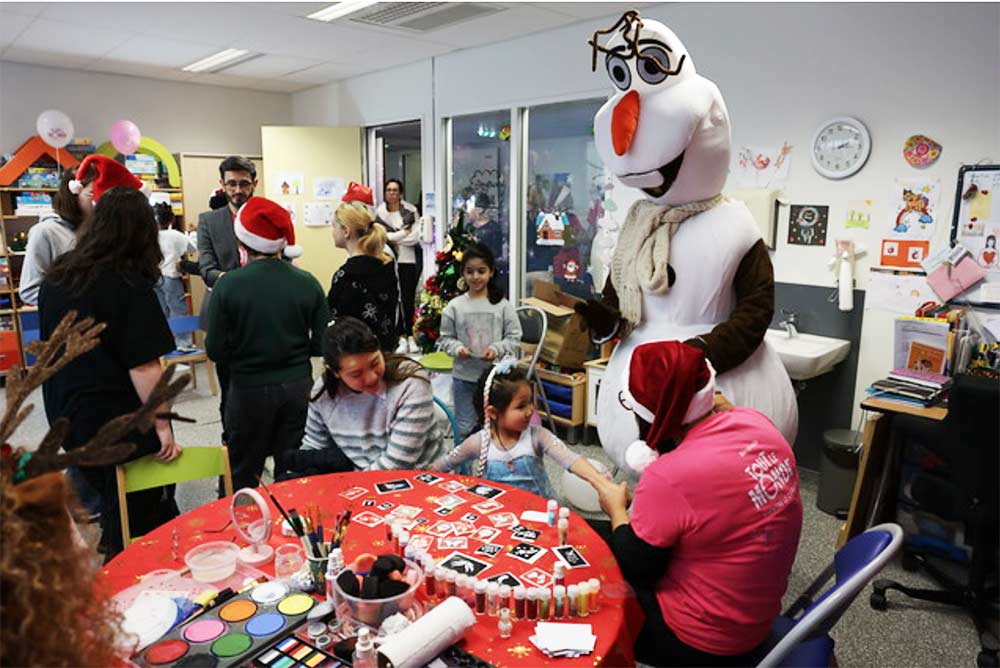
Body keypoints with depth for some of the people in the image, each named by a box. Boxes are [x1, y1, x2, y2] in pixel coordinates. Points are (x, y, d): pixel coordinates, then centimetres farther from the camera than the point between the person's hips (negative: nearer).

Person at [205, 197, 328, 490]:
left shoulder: (228, 284, -13)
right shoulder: (307, 282, -8)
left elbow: (216, 350, -10)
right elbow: (322, 343, -5)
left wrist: (245, 354, 10)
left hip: (249, 389, -2)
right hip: (297, 386, 2)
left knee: (243, 476, 16)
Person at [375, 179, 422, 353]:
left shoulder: (411, 211, 0)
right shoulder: (379, 213, 4)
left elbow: (415, 237, -8)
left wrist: (394, 238, -6)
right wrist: (404, 233, -8)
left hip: (410, 260, -1)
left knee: (409, 298, 3)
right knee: (394, 298, -1)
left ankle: (411, 336, 11)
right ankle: (402, 338, 5)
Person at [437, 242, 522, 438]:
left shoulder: (502, 305, -3)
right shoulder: (454, 307, -3)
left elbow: (514, 337, 0)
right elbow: (445, 338, 4)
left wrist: (497, 349, -16)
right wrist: (457, 348, -15)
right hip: (463, 377, 0)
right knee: (465, 429, 11)